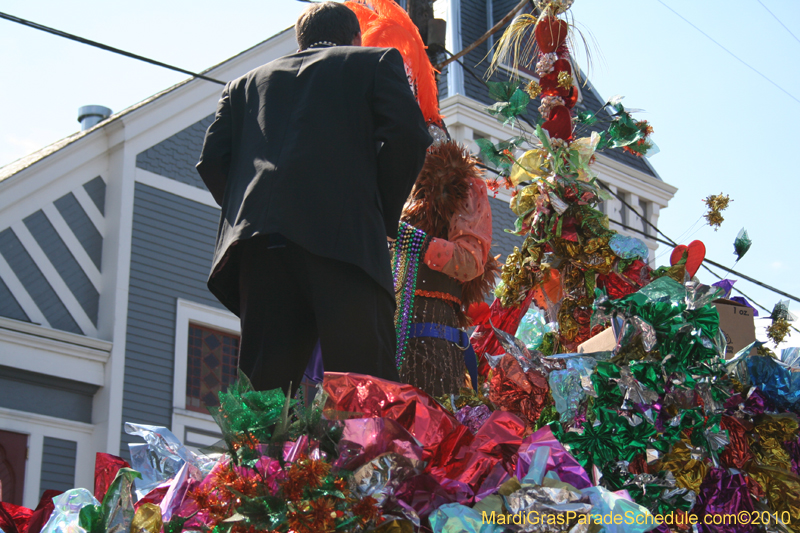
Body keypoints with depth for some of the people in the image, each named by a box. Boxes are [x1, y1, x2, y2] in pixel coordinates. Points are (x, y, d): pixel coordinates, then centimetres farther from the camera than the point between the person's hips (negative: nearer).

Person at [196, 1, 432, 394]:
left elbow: (213, 160, 16)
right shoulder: (376, 61, 19)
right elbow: (408, 137, 3)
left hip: (261, 240, 4)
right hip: (346, 237, -4)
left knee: (262, 390, 2)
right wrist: (385, 216, 12)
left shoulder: (247, 83, 29)